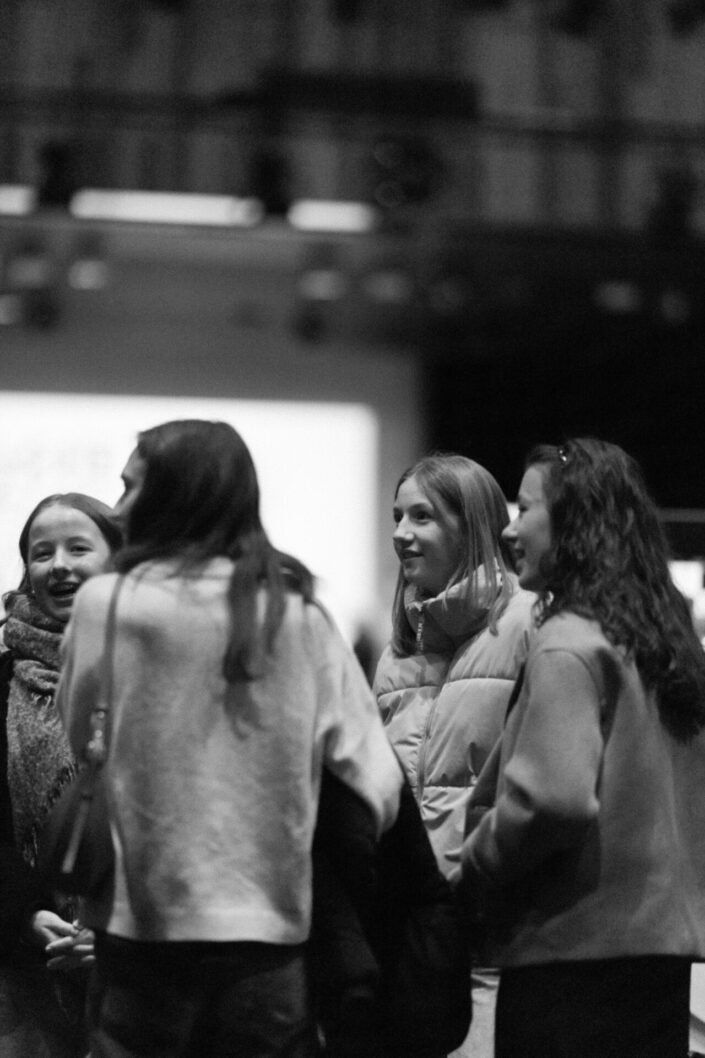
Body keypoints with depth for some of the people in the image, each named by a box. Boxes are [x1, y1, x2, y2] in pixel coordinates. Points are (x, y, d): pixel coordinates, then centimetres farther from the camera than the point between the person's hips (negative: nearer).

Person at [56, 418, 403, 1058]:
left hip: (145, 930, -2)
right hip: (273, 932, 2)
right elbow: (375, 781, -2)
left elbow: (75, 754, 0)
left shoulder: (106, 604, -6)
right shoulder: (299, 614, 0)